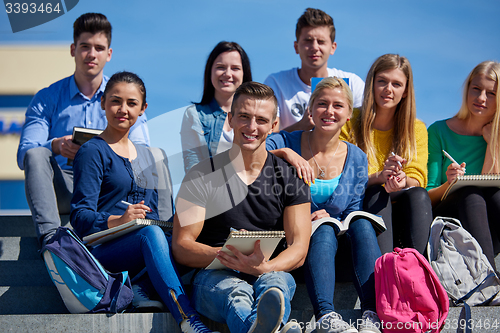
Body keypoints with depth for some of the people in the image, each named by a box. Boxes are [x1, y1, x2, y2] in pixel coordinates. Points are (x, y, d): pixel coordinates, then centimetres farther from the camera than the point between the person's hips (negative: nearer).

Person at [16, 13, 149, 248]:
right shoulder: (47, 99, 9)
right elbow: (24, 155, -2)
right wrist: (55, 146, -25)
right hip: (64, 190, 0)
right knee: (36, 155, -29)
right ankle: (49, 237, -44)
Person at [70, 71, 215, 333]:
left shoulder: (148, 156, 26)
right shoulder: (92, 152, 4)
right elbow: (80, 217, -7)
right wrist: (117, 221, -27)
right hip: (103, 250, -5)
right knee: (151, 233, -38)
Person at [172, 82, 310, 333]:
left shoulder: (291, 177, 12)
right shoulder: (201, 177, 8)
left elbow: (299, 249, 2)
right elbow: (181, 247, 3)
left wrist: (262, 268, -21)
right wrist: (221, 254, -20)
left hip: (271, 273, 2)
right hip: (214, 277, -2)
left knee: (275, 282, -37)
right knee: (234, 292, -39)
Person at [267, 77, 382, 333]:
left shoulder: (356, 159, 7)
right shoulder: (286, 143, -1)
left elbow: (352, 214, 7)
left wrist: (327, 217, -15)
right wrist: (282, 153, -28)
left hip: (339, 244, 3)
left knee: (362, 224, -29)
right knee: (323, 230, -35)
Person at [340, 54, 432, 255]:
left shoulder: (417, 129, 12)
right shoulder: (349, 123, 3)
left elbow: (417, 180, 2)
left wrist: (402, 180, -24)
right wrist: (378, 177, -25)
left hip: (400, 214, 2)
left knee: (418, 195, -28)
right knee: (377, 193, -32)